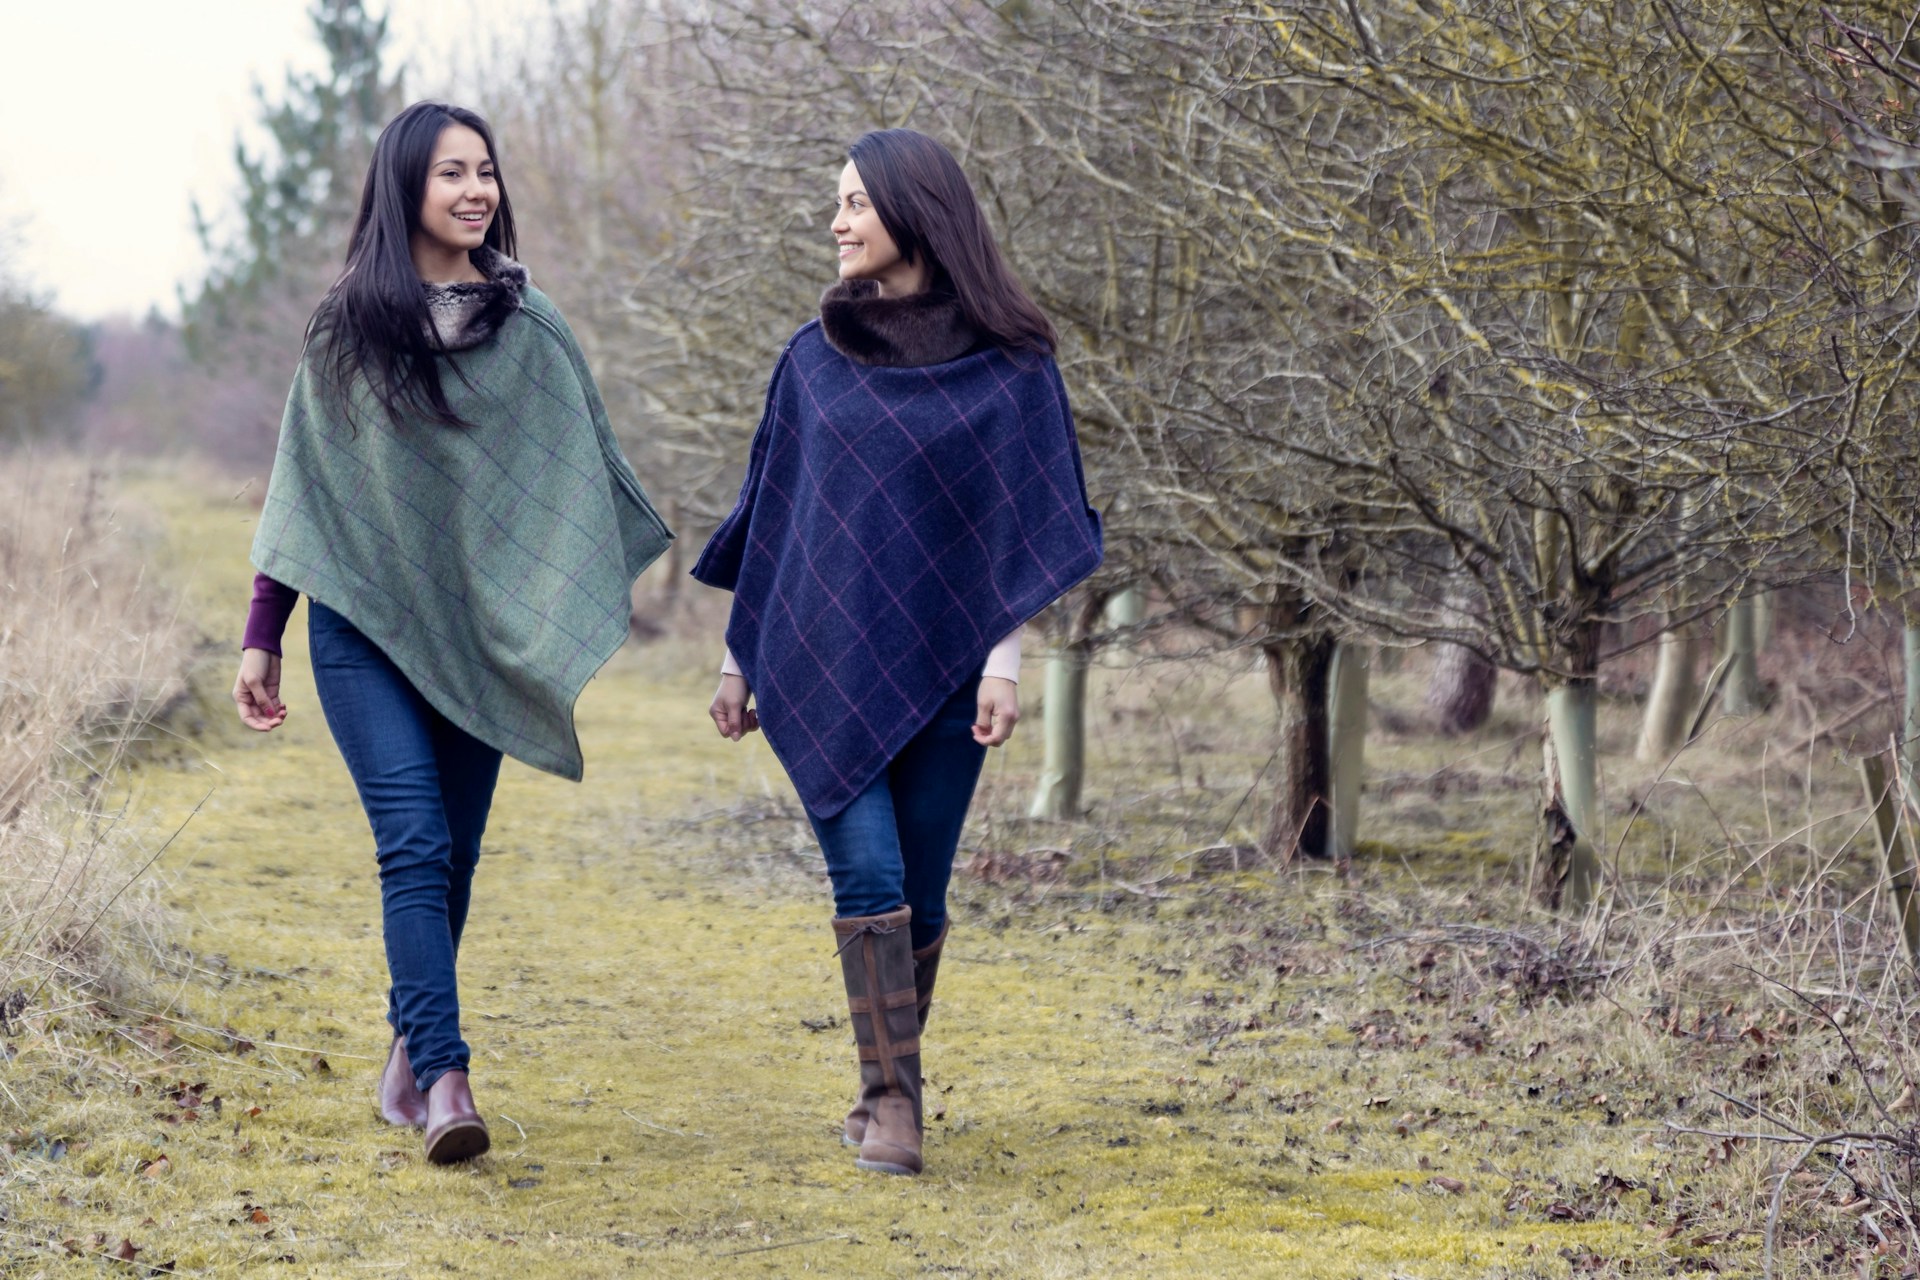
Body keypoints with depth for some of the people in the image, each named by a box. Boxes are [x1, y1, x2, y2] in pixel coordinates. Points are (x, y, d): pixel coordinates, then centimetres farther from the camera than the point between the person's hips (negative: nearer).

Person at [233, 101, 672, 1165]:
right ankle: (442, 1078, -20)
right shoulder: (346, 329, 2)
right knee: (415, 846, -14)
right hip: (366, 625, -2)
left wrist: (640, 579, -1)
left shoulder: (530, 329, 4)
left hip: (478, 632, 2)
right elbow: (300, 489, 6)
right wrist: (260, 638, 4)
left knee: (452, 856, 7)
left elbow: (587, 472, 9)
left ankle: (411, 1044, 25)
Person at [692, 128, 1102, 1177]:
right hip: (823, 658, 1)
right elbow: (777, 505, 12)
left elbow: (1026, 518, -1)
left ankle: (887, 1090, 20)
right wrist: (740, 654, 12)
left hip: (940, 662, -1)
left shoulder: (1008, 361, 0)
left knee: (920, 888, 3)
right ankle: (892, 1100, -8)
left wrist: (1005, 658, -10)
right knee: (868, 873, -12)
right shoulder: (815, 355, 6)